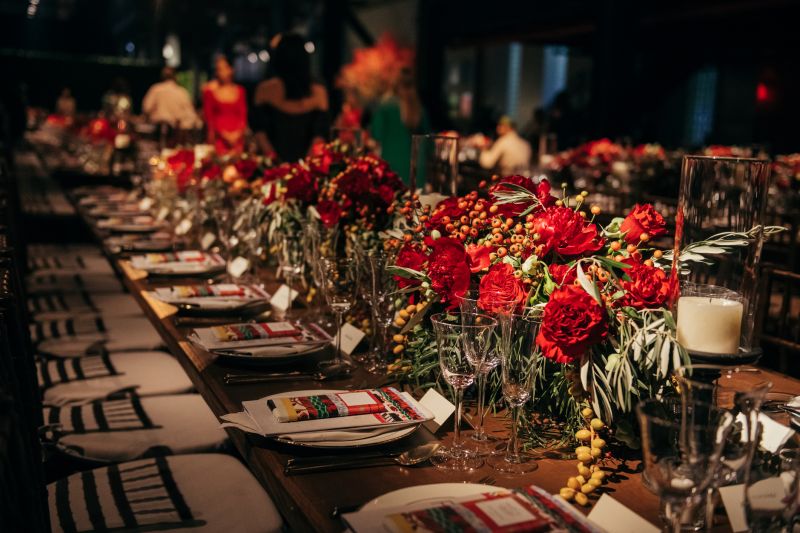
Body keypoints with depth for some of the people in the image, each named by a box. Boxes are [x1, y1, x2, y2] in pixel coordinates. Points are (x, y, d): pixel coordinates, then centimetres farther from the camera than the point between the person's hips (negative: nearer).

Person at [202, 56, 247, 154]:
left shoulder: (240, 90, 9)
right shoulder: (210, 90, 1)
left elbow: (243, 115, 9)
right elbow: (208, 116, 0)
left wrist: (238, 133, -6)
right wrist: (224, 135, -7)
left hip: (237, 139, 2)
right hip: (218, 138, -2)